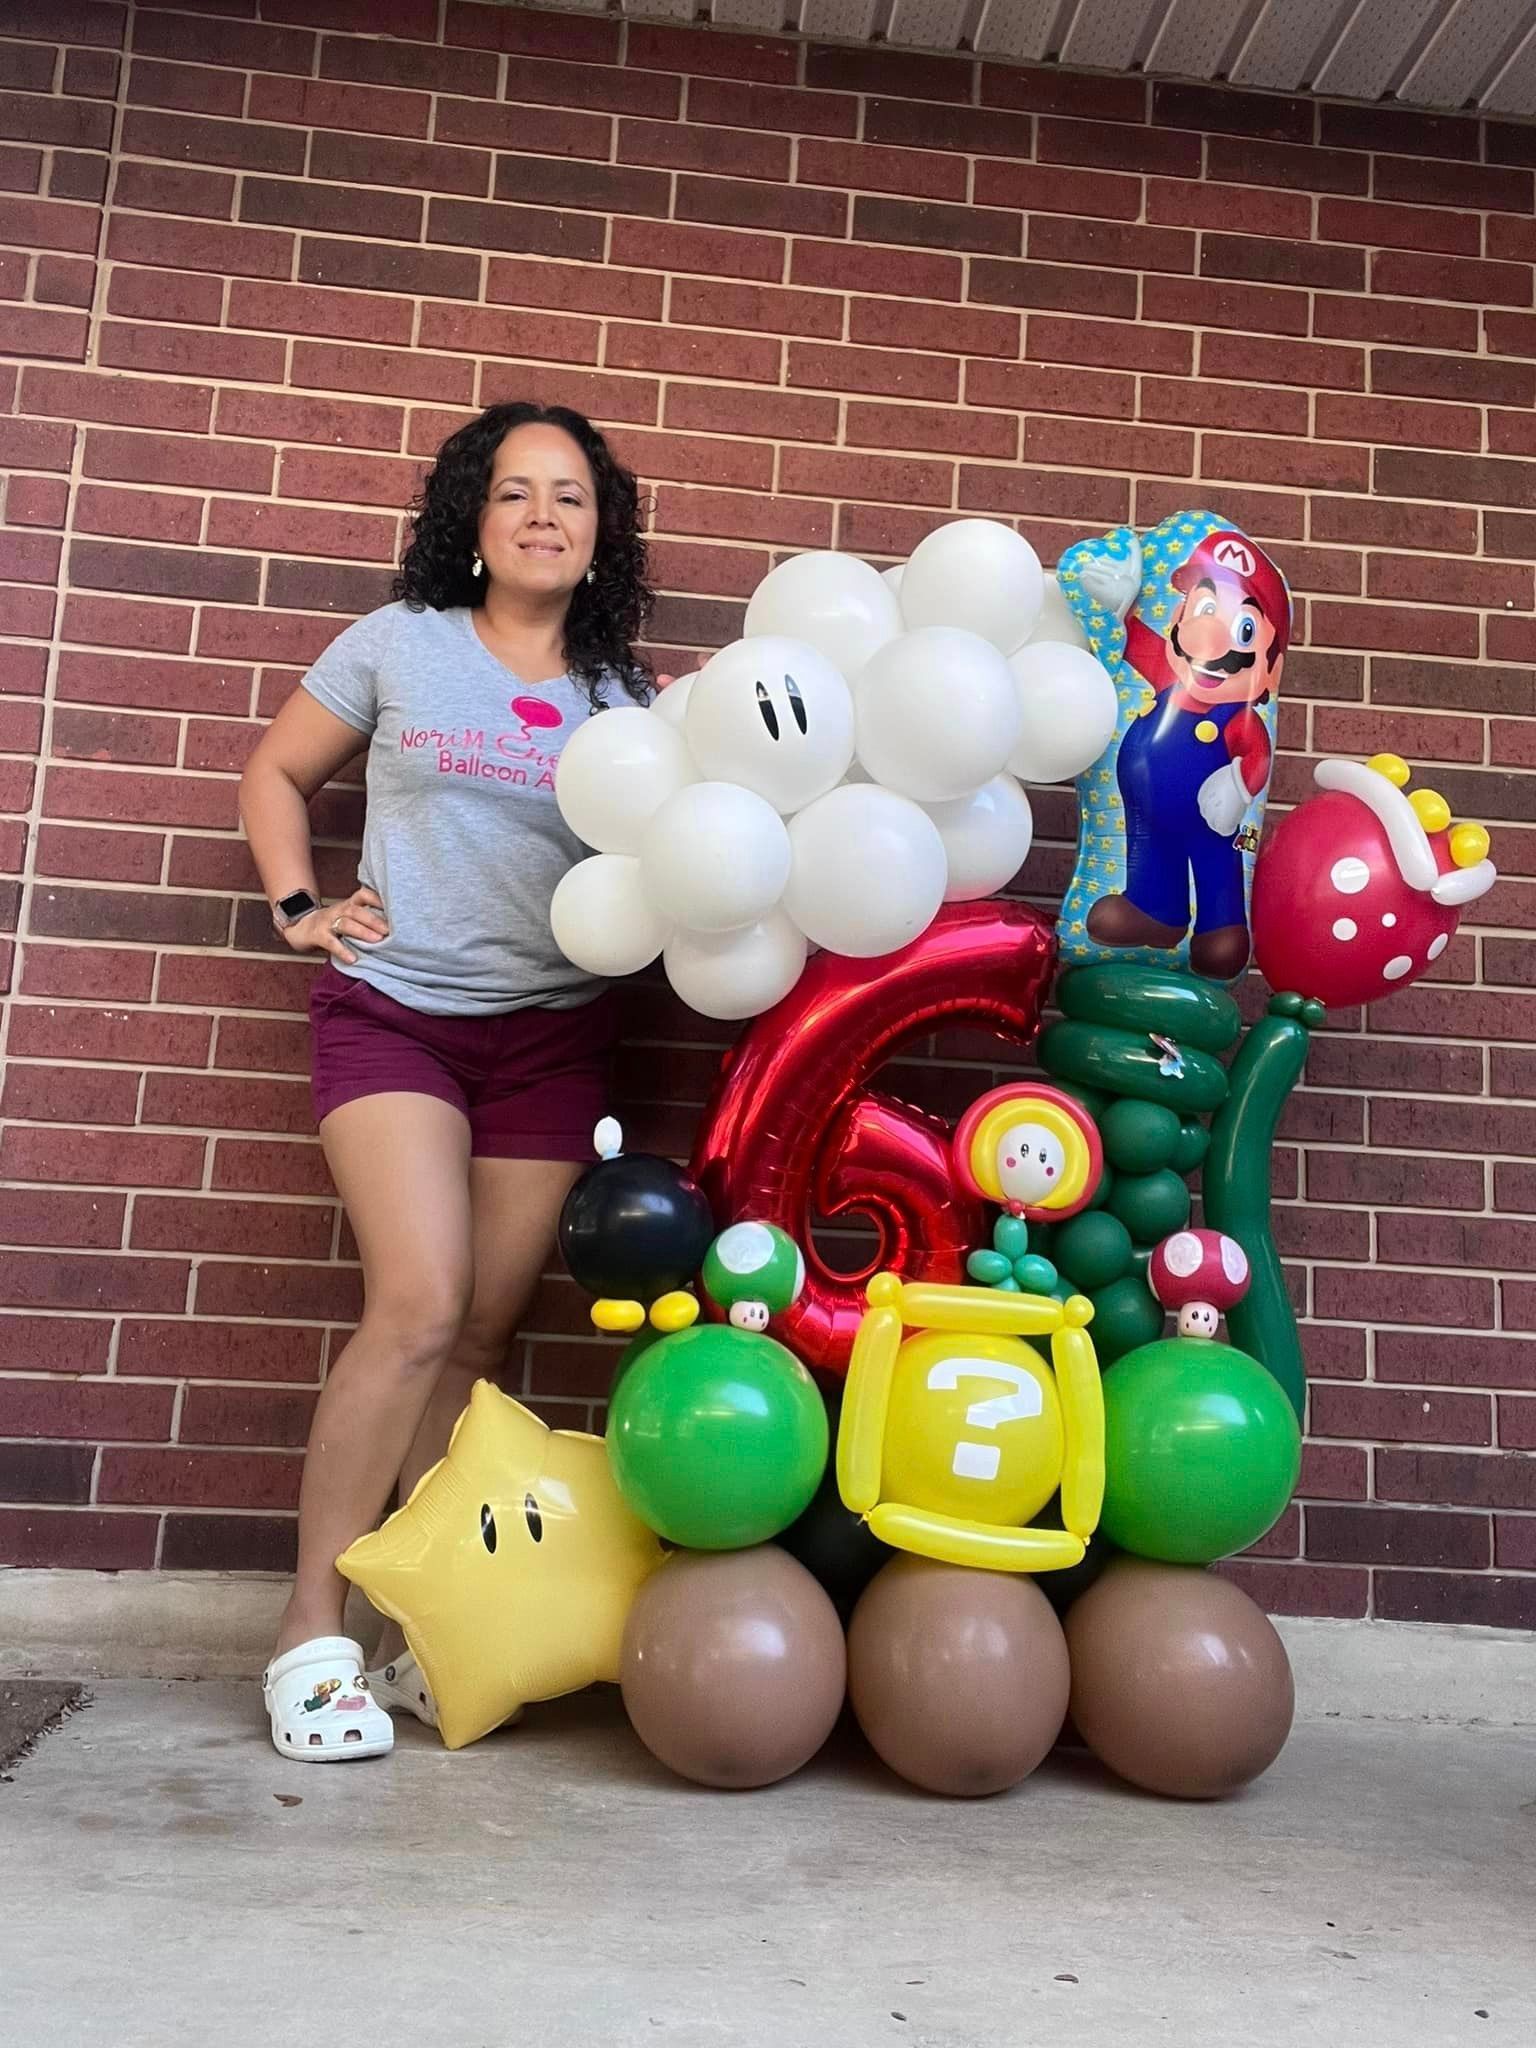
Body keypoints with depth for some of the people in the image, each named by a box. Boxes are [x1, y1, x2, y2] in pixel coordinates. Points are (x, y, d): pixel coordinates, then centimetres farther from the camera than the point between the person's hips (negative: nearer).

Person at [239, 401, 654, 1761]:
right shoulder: (398, 645, 6)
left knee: (485, 1337, 4)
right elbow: (277, 774, 15)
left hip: (554, 1033, 3)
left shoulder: (624, 695, 11)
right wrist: (299, 908, 3)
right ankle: (311, 1634, -2)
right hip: (392, 1010, -2)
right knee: (420, 1306, -18)